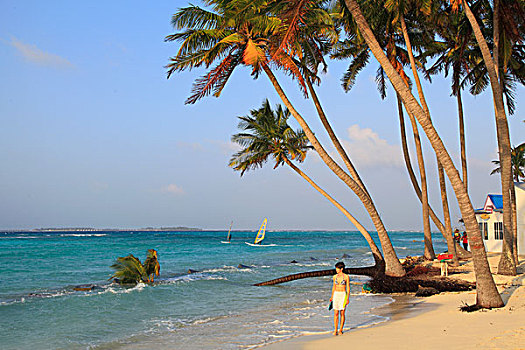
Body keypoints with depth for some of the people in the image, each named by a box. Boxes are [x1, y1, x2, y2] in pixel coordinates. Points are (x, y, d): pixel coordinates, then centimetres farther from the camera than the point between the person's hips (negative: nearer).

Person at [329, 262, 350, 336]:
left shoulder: (346, 277, -6)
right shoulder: (335, 277, 5)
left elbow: (348, 288, -5)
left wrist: (347, 298, -11)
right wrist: (332, 297, 12)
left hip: (343, 295, -3)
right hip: (336, 295, 3)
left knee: (342, 314, 1)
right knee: (336, 313, -1)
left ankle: (340, 330, 11)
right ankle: (335, 330, 3)